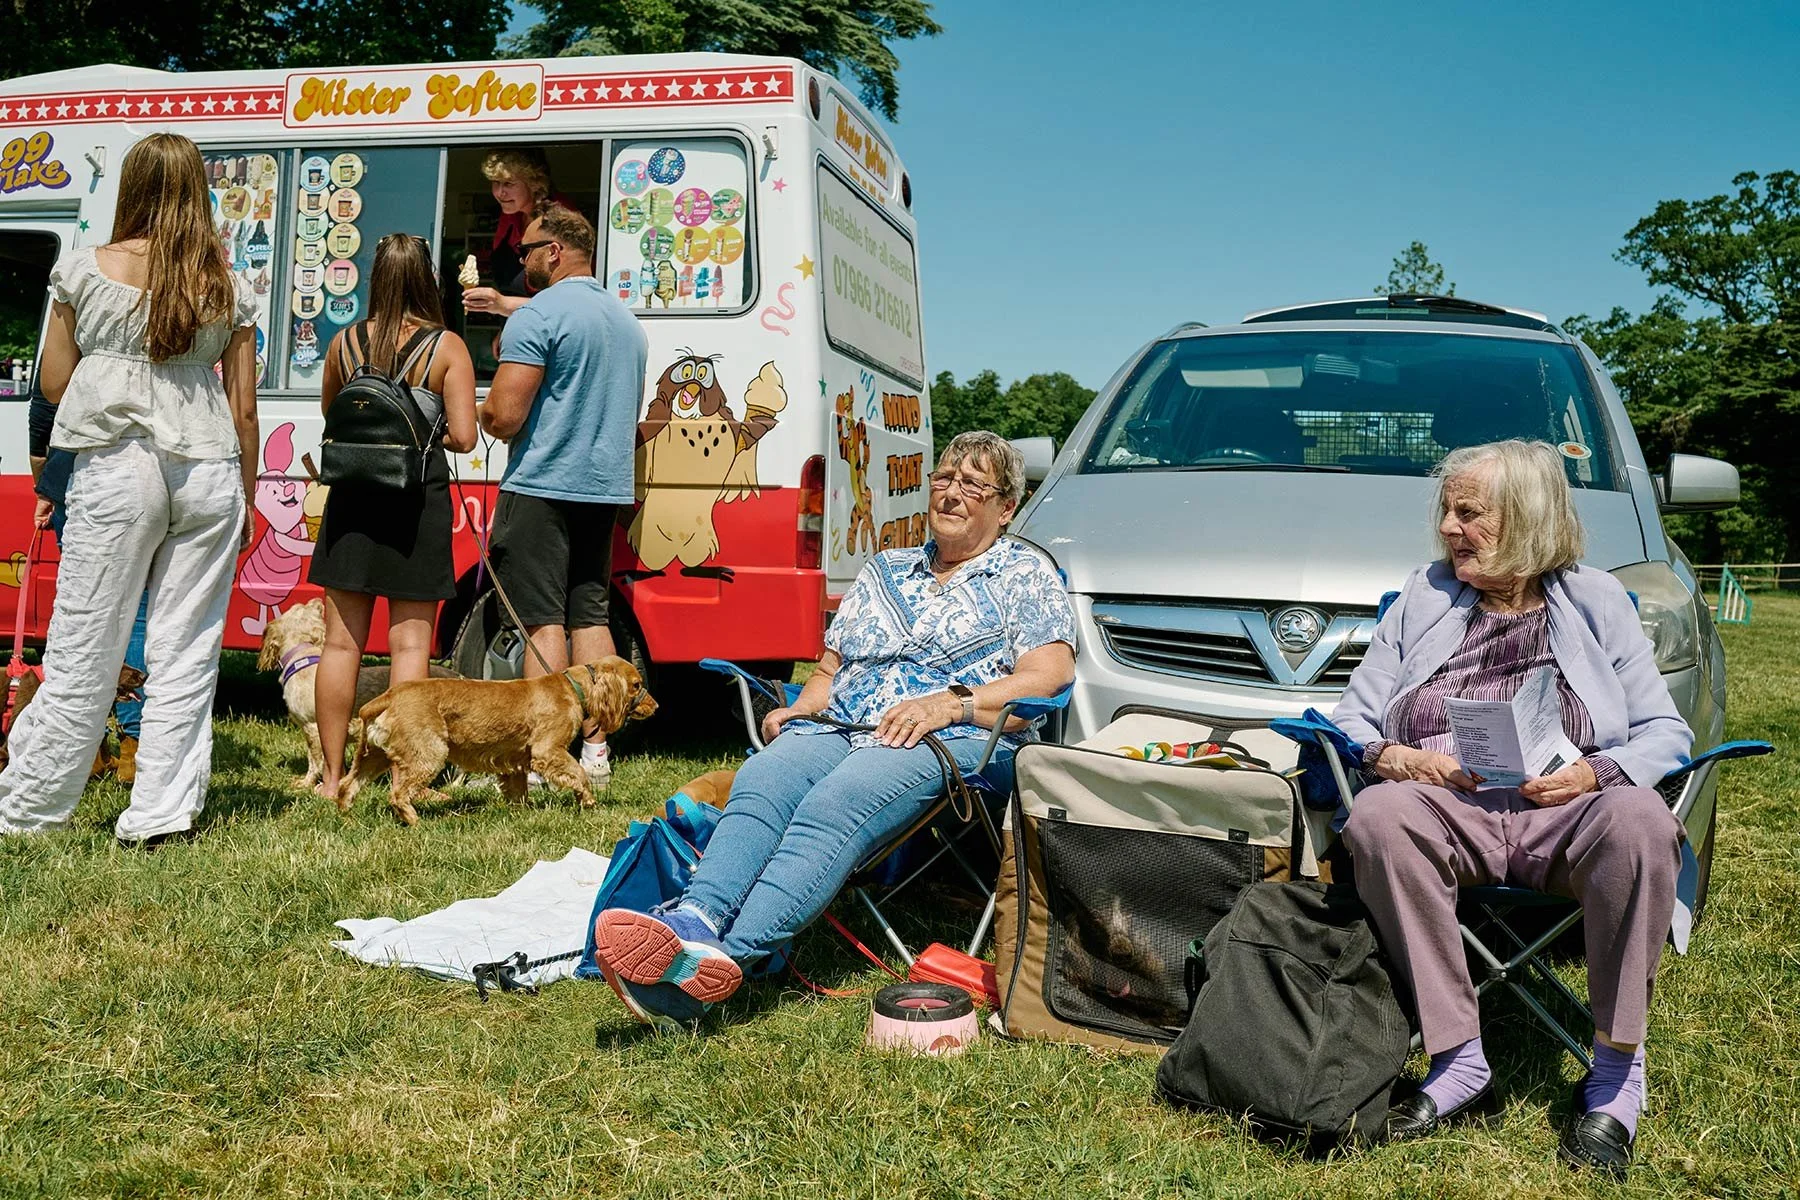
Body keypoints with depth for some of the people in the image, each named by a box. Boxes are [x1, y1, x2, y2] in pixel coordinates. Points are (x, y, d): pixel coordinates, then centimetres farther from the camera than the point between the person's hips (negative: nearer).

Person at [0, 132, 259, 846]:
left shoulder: (84, 271, 2)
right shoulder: (228, 285, 6)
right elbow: (245, 410, 7)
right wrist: (246, 497, 17)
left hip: (117, 466, -1)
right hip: (209, 470, 1)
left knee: (85, 649, 5)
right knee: (186, 650, 6)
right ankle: (164, 812, 9)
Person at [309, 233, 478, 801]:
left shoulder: (345, 343, 2)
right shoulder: (448, 348, -7)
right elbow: (462, 437, -11)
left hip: (353, 496, 3)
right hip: (418, 498, -3)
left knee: (342, 640, 8)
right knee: (410, 641, 2)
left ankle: (333, 775, 13)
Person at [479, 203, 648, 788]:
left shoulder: (538, 314, -11)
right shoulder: (627, 321, 16)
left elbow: (503, 416, -18)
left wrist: (485, 412, 5)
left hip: (542, 485, -7)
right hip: (605, 486, 8)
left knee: (543, 621, -5)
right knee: (590, 617, 10)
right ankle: (595, 752, 11)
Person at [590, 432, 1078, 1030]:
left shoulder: (1027, 573, 13)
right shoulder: (883, 571, 28)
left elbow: (1049, 675, -1)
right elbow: (830, 668, 28)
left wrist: (952, 701, -14)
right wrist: (799, 709, 5)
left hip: (954, 741, -5)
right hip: (841, 729, 5)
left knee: (833, 804, -36)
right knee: (758, 784, -30)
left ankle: (726, 956, -55)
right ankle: (695, 919, -53)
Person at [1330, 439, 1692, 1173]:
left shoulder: (1596, 601, 15)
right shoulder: (1423, 598, 19)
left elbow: (1665, 729, 9)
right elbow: (1352, 715, 15)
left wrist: (1596, 772, -12)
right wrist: (1393, 758, -8)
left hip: (1562, 813, -1)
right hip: (1448, 805, 1)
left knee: (1639, 820, -36)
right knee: (1378, 817, -34)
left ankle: (1617, 1073, -21)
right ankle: (1459, 1064, -28)